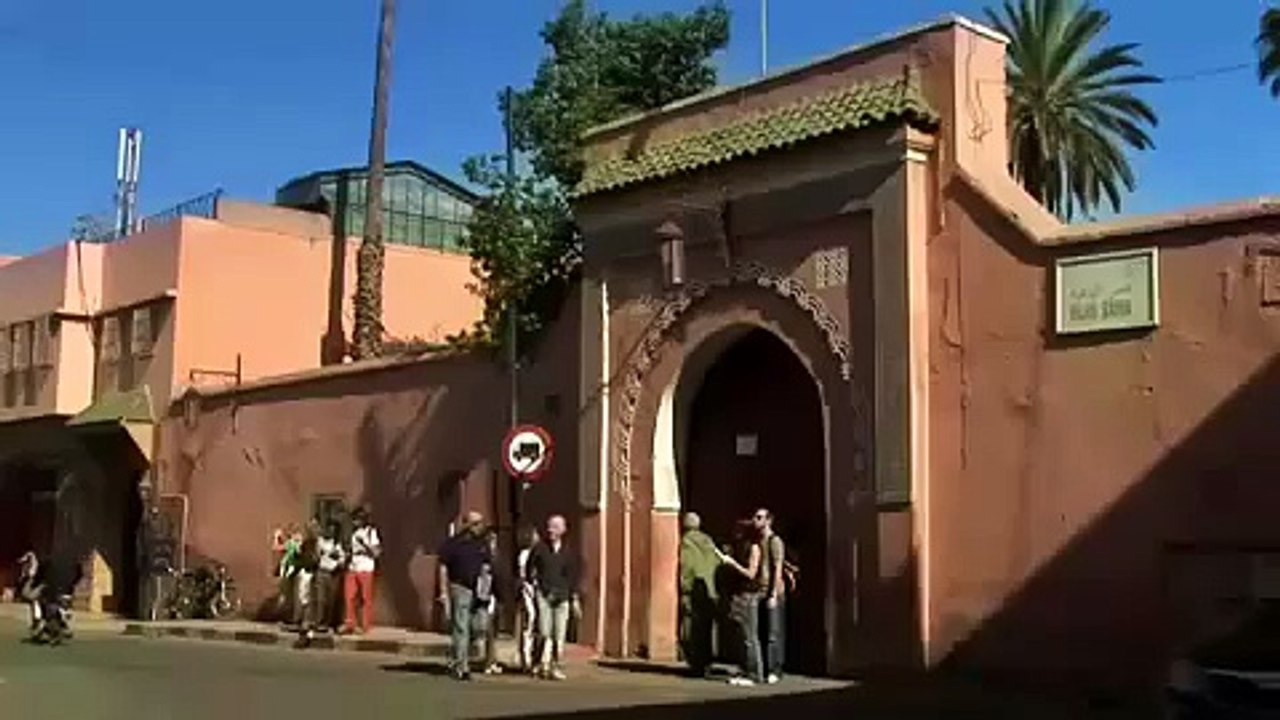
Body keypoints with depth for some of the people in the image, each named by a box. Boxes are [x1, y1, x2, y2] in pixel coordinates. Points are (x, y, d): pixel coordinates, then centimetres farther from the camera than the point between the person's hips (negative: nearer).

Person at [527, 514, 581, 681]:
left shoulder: (568, 552, 8)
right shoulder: (540, 548, 3)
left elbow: (573, 577, 12)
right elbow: (530, 568, 13)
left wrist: (574, 599, 9)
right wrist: (534, 582, 2)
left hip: (562, 596, 2)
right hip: (544, 595, -2)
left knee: (559, 635, 0)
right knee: (545, 633, -7)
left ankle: (557, 667, 6)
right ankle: (543, 664, 0)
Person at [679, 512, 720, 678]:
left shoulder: (686, 542, -6)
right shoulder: (709, 541, 10)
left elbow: (685, 568, -13)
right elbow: (717, 564, 9)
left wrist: (684, 592, -12)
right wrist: (715, 590, 13)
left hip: (694, 591, -6)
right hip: (710, 591, 6)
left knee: (691, 632, 0)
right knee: (706, 630, 14)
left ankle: (697, 665, -4)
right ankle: (706, 664, 16)